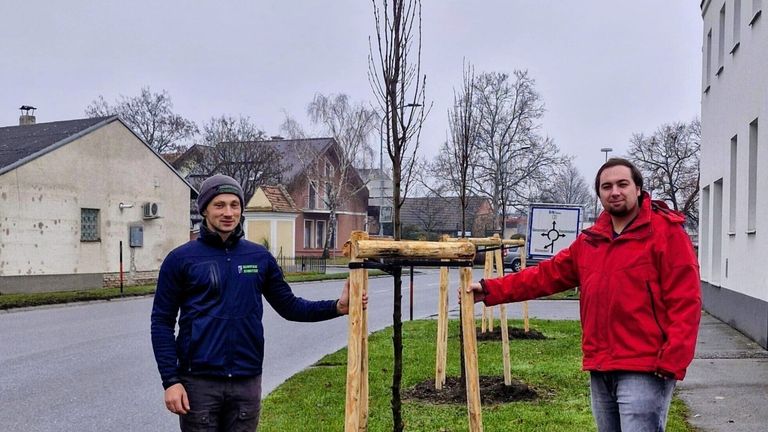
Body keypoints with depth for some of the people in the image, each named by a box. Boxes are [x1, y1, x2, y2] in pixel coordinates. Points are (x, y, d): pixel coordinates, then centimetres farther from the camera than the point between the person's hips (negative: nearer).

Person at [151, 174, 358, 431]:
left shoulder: (260, 258, 6)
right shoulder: (181, 259, -2)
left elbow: (289, 306, 10)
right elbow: (162, 322, -2)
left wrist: (337, 307, -4)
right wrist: (170, 380, -9)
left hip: (247, 382, 3)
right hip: (198, 381, -2)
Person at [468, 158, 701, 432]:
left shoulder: (666, 232, -5)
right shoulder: (589, 241, 14)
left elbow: (685, 301, -11)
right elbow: (546, 275, 15)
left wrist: (672, 361, -17)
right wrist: (491, 290, 9)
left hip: (643, 370, -7)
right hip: (600, 370, 7)